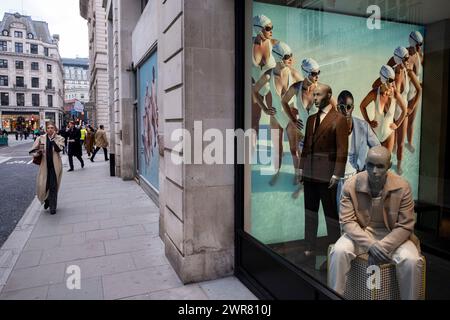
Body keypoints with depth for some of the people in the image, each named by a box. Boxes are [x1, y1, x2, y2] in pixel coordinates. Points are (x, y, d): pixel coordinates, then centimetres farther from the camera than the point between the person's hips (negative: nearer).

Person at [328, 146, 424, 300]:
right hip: (360, 233, 0)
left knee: (411, 261, -27)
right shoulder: (351, 185, -14)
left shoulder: (402, 187, -14)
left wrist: (383, 247, -23)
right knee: (339, 252, -27)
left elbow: (405, 226, -10)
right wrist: (370, 245, -27)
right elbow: (347, 221, -14)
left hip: (393, 235, 0)